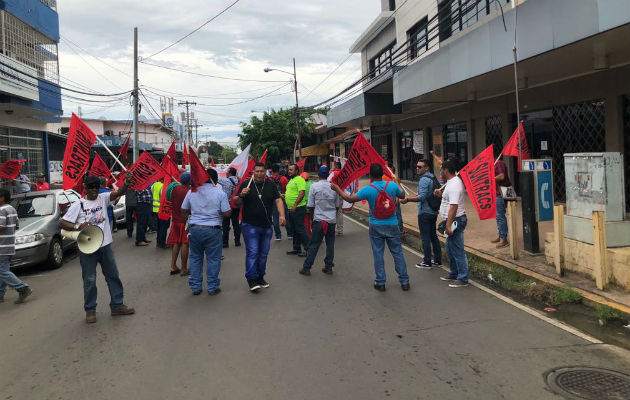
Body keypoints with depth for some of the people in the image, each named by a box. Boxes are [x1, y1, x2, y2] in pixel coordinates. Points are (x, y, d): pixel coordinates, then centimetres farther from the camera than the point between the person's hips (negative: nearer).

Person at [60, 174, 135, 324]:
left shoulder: (103, 198, 4)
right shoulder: (78, 205, -3)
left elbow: (118, 192, -14)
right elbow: (62, 223, -5)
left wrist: (127, 182, -34)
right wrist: (78, 227, -22)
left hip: (105, 245, 3)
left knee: (113, 276, 11)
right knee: (89, 280, 5)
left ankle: (117, 306, 24)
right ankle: (90, 310, 19)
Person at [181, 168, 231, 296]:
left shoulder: (192, 191, 3)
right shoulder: (220, 193, -7)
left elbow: (184, 211, 9)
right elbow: (227, 213, -10)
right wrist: (230, 208, 10)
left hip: (194, 229, 3)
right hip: (213, 229, -3)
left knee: (195, 258, 14)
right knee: (213, 259, 7)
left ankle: (195, 286, 20)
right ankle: (212, 287, 13)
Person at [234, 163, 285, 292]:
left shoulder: (271, 185, 8)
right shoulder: (246, 184, 1)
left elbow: (278, 200, 3)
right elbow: (236, 203, 1)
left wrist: (281, 215, -13)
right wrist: (241, 195, -21)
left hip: (267, 226, 3)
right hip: (250, 225, -3)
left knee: (263, 253, 10)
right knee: (252, 253, -8)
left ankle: (260, 277, 23)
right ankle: (252, 279, -1)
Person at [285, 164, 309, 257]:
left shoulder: (299, 180, -13)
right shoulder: (291, 180, 19)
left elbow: (302, 193, -22)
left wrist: (295, 205, -26)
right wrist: (285, 195, 11)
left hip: (298, 208, -10)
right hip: (291, 209, 10)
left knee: (300, 229, -8)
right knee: (294, 230, 15)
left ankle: (307, 249, -3)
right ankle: (296, 248, 23)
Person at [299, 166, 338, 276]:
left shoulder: (314, 186, -7)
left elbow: (310, 206, -4)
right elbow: (337, 205, 8)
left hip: (319, 219, -2)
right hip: (332, 219, 2)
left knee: (313, 245, 1)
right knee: (330, 244, 10)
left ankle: (306, 268, 5)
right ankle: (329, 267, 13)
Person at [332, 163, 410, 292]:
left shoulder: (368, 189, -12)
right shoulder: (392, 185, -6)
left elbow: (350, 199, -6)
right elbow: (402, 196, 12)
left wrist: (337, 189, 7)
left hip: (376, 227, -1)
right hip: (392, 225, 2)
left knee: (378, 254, 8)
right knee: (398, 253, 9)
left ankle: (380, 283, 13)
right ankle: (404, 281, 15)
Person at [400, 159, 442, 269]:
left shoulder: (424, 180, -17)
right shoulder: (433, 177, 12)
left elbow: (422, 197, -25)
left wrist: (407, 199, -20)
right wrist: (417, 195, 25)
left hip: (425, 212, -9)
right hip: (433, 211, 10)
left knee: (425, 238, -3)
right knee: (433, 236, 16)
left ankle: (427, 262, 2)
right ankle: (437, 260, 22)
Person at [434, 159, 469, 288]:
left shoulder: (453, 185, -21)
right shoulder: (454, 181, 13)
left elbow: (453, 207, -26)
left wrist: (448, 225, -27)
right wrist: (442, 194, 9)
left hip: (455, 220, -11)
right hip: (453, 220, 11)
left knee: (457, 251, -5)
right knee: (450, 249, 21)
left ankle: (463, 279, 2)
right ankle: (454, 274, 34)